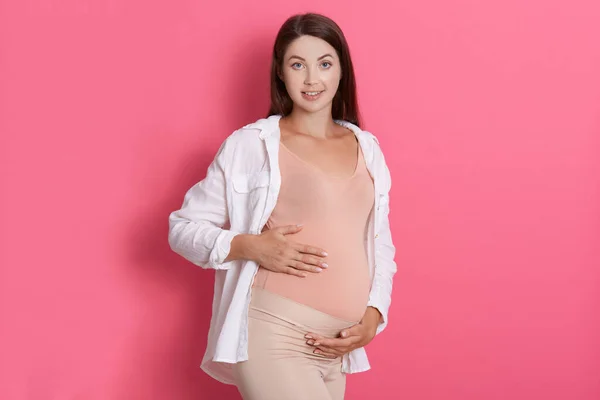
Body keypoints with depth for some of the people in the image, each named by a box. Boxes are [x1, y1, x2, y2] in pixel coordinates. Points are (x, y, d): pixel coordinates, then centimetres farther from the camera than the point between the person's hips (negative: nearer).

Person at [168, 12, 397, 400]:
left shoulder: (367, 149, 12)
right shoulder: (250, 144, -2)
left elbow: (381, 247, 16)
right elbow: (183, 228, 1)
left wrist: (373, 316, 1)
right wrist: (248, 246, -16)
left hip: (333, 351, 5)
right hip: (272, 339, -5)